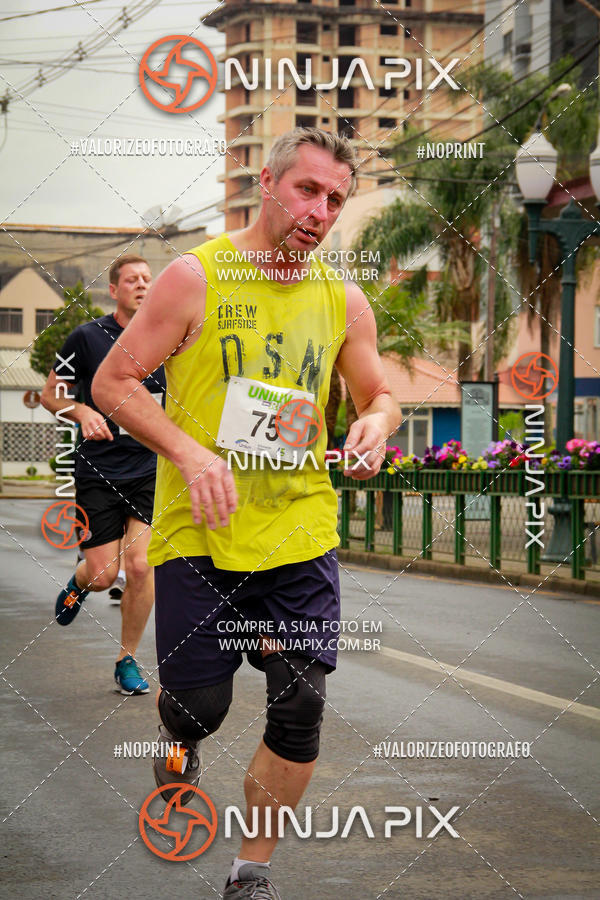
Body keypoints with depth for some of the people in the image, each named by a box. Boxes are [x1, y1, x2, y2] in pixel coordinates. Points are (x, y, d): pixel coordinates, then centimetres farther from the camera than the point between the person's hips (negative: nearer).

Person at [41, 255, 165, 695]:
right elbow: (51, 393, 5)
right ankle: (78, 583, 37)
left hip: (151, 470, 2)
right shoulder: (87, 337, -3)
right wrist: (82, 412, -14)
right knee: (102, 574, -3)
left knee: (141, 565, -10)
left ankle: (127, 659, 8)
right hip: (98, 472, -2)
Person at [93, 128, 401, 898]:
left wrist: (375, 424, -5)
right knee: (198, 704, 2)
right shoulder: (195, 277, -5)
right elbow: (112, 383, -5)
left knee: (301, 709, -3)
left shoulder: (343, 300, 7)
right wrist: (189, 453, -19)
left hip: (302, 532, 3)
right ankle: (178, 737, 41)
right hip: (199, 532, -3)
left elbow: (380, 395, 19)